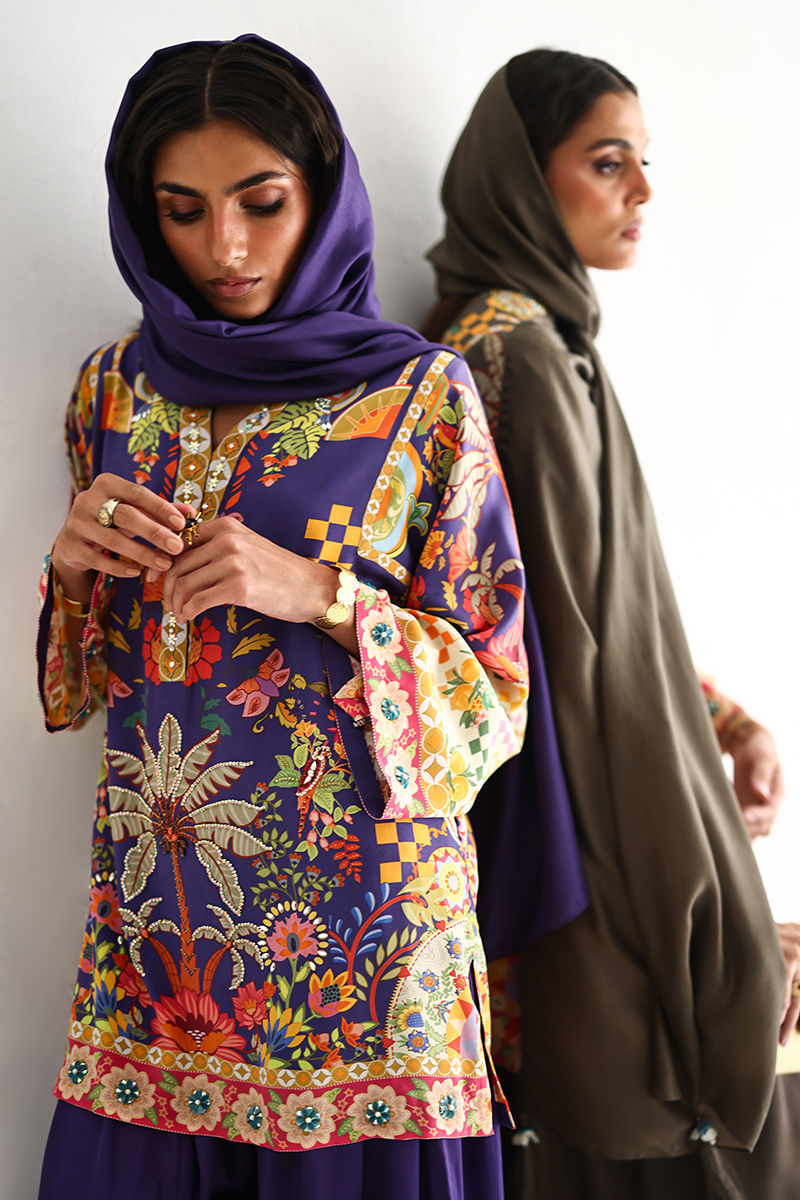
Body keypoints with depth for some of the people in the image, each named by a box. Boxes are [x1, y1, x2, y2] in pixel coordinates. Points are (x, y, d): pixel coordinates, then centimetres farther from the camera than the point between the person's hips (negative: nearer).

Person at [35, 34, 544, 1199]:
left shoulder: (420, 393, -6)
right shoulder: (115, 387, 6)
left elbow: (493, 694, -5)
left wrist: (323, 595, -20)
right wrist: (74, 567, -7)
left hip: (356, 922, -3)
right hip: (156, 903, 4)